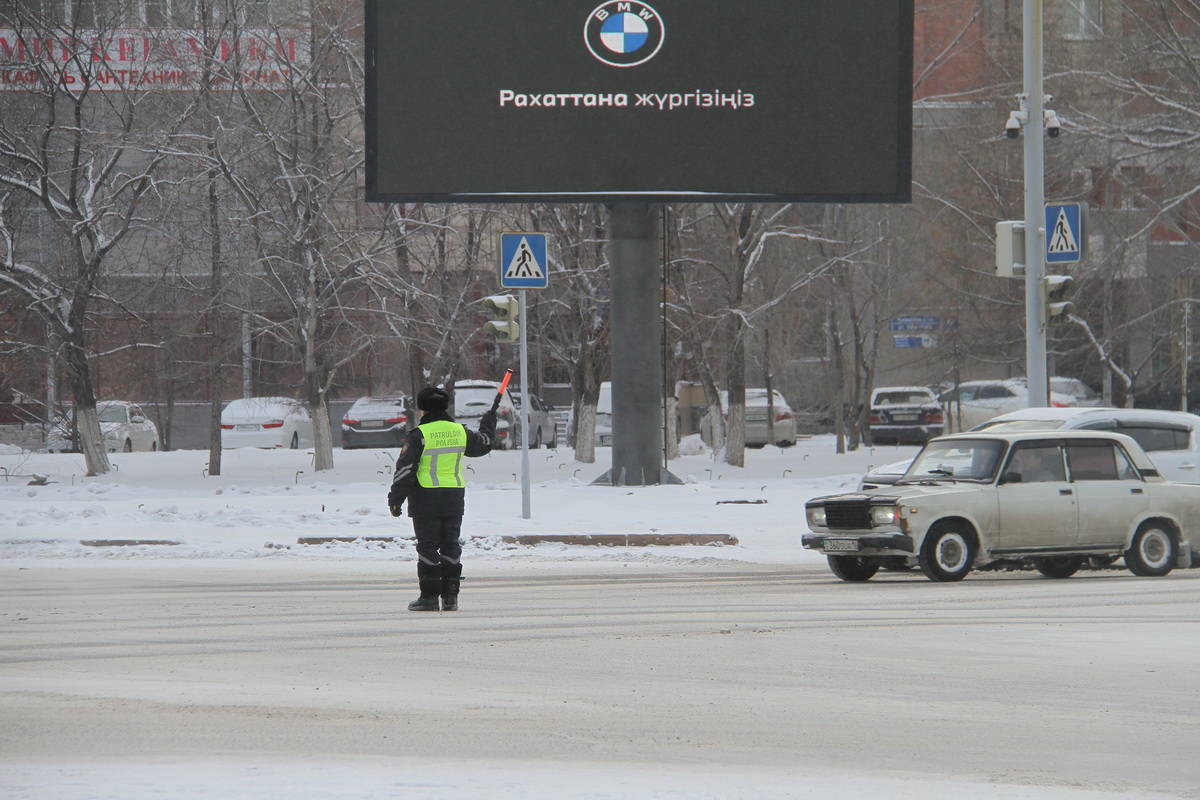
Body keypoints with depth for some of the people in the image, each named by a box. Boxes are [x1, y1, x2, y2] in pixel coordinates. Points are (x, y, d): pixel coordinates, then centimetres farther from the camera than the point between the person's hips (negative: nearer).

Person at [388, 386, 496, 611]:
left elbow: (405, 469, -11)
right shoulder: (460, 431, 5)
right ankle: (450, 597, 9)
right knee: (450, 546, 10)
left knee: (428, 547, 0)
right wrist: (489, 422, 42)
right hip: (454, 498, 5)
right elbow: (484, 444, 23)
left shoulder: (419, 435, -11)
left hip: (426, 498, -5)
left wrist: (395, 499, -5)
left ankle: (429, 596, -2)